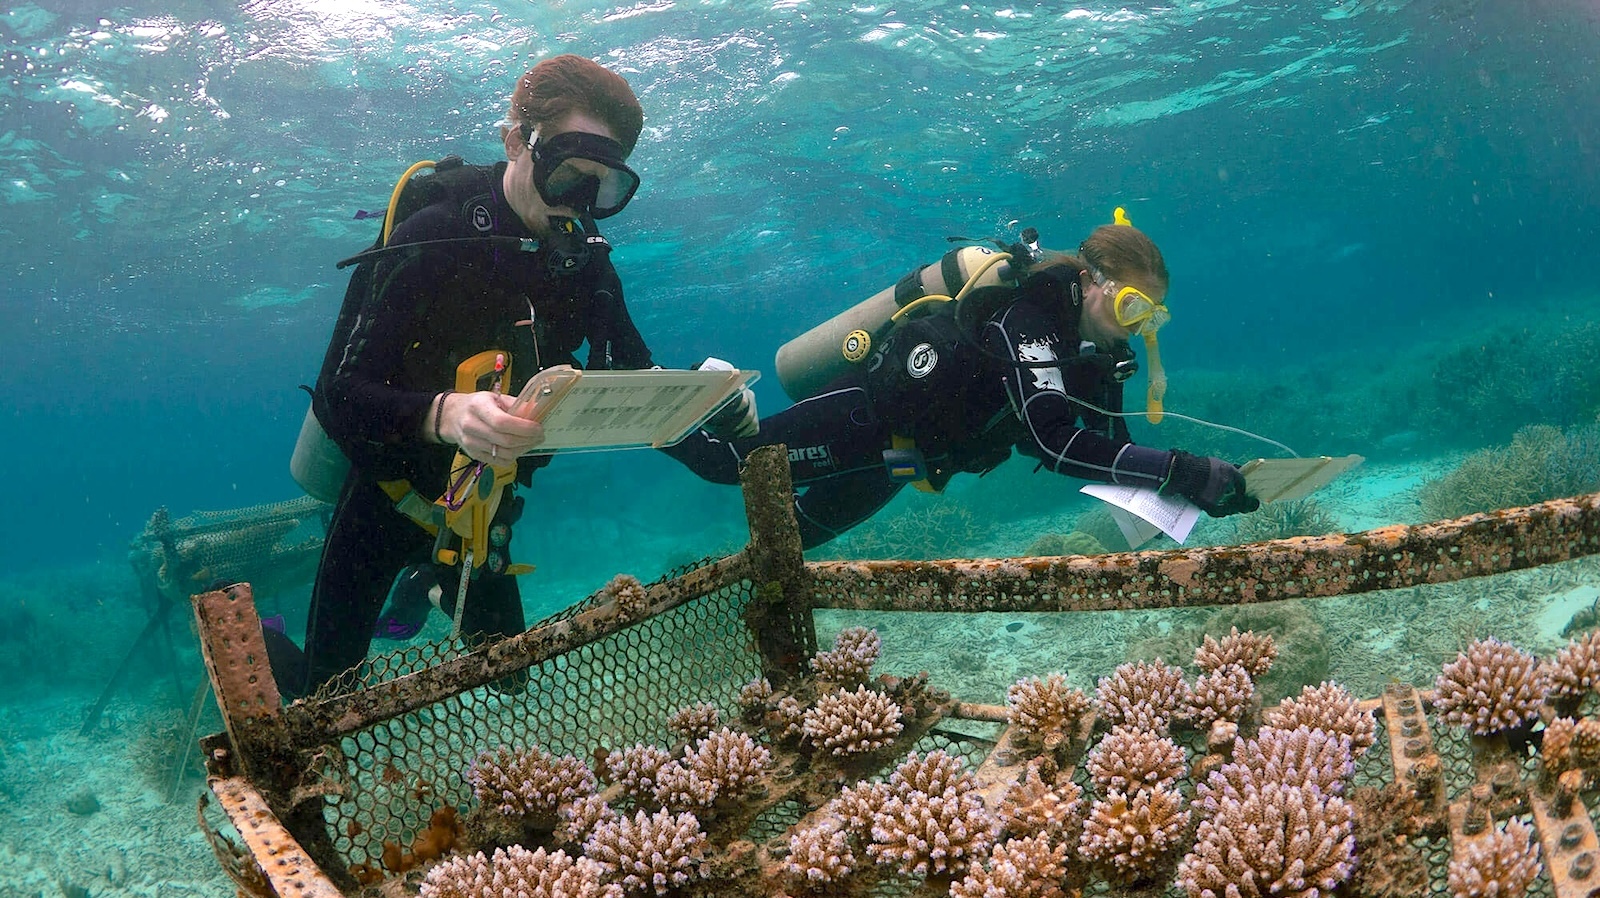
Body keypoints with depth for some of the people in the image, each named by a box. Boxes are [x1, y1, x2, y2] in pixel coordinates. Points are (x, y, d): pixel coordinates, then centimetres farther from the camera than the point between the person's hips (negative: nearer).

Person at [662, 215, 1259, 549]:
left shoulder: (1096, 352, -3)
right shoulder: (1035, 303, -30)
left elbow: (1112, 450, 0)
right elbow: (1051, 439, -43)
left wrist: (1198, 486, -18)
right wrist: (1183, 472, -47)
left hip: (886, 462, 9)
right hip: (861, 415, -9)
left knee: (796, 531, 25)